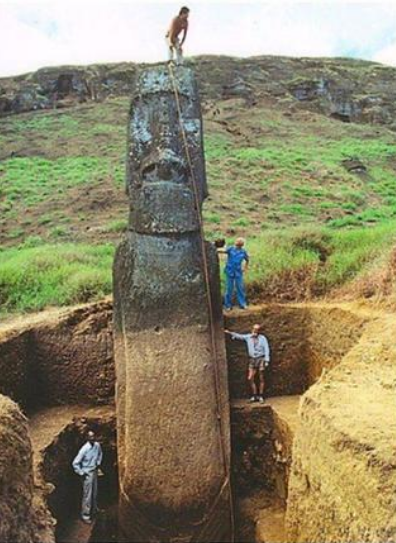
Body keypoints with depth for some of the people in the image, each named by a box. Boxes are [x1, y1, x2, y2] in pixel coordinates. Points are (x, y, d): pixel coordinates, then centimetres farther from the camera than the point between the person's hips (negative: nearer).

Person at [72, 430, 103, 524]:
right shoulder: (84, 449, -26)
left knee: (94, 493, 21)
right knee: (87, 495, 1)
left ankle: (94, 510, 40)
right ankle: (85, 515, 13)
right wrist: (81, 473, -16)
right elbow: (75, 463, -22)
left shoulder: (97, 445, -8)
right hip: (87, 474, -6)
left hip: (95, 471, 6)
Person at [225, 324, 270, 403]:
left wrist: (266, 360, -11)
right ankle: (255, 395, 10)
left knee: (261, 378, 1)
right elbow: (239, 336, 2)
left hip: (261, 359, -3)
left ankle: (261, 396, 9)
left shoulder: (262, 338, -2)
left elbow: (266, 349, -4)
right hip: (252, 359, 3)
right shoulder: (248, 337, 7)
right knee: (250, 378, -1)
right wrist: (230, 333, -13)